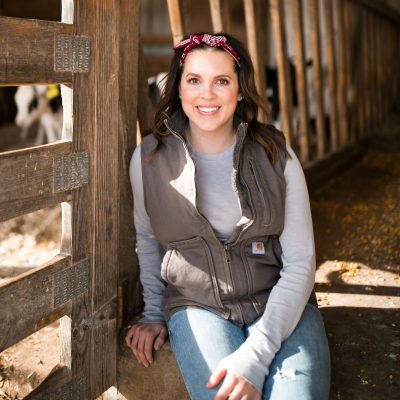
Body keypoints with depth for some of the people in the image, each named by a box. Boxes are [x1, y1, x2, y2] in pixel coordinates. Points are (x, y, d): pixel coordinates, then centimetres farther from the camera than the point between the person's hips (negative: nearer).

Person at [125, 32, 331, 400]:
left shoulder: (277, 156, -5)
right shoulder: (149, 159, -2)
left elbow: (300, 263, -7)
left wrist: (256, 355, -17)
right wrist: (153, 314, 15)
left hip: (280, 305, 1)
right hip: (198, 307, 0)